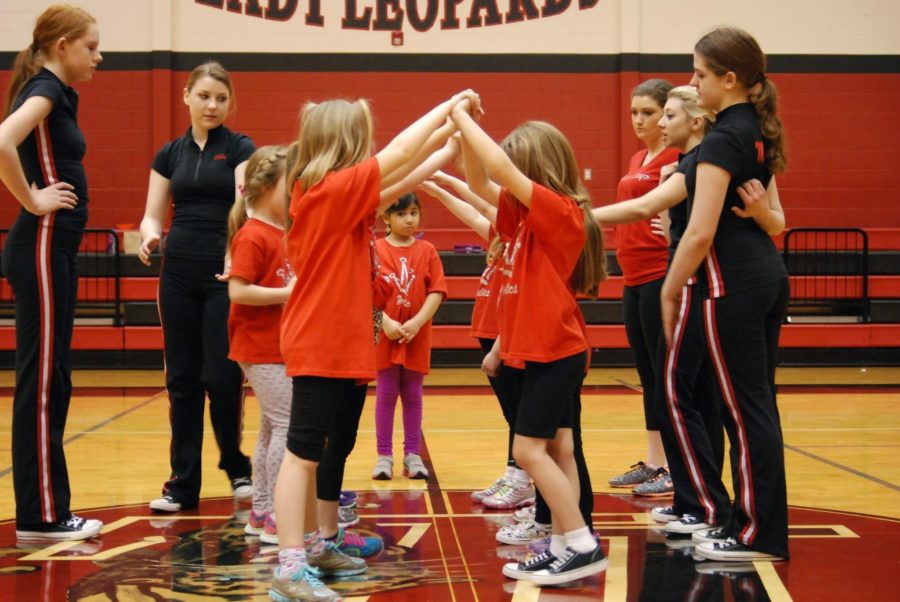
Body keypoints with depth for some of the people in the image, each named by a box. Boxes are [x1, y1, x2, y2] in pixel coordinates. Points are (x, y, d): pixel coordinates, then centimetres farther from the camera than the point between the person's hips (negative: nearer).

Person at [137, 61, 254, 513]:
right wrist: (150, 236, -17)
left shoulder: (240, 148, -1)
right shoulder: (170, 154, 10)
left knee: (221, 377, -5)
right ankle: (183, 483, 10)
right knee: (181, 378, 4)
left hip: (225, 274, -4)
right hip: (179, 274, 4)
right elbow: (153, 214, 7)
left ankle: (237, 467, 18)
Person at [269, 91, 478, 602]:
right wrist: (450, 105, -4)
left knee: (332, 449, 15)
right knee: (304, 453, -9)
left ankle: (313, 547, 24)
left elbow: (397, 183, 20)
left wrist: (448, 134, 19)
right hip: (321, 347, -10)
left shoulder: (343, 195, 12)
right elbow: (400, 154, -15)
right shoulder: (329, 189, -15)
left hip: (346, 346, 10)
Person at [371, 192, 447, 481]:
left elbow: (437, 292, -2)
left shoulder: (427, 251, 3)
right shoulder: (376, 250, -1)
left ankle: (413, 454, 15)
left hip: (417, 336, 1)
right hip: (384, 335, -1)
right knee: (386, 394, 4)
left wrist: (416, 322, -13)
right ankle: (384, 455, 11)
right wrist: (386, 322, -16)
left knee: (413, 395, 8)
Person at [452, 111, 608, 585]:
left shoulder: (559, 209, -16)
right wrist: (463, 131, -1)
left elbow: (502, 169, -26)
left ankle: (582, 545, -8)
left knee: (529, 448, -10)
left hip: (555, 351, -10)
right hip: (549, 349, 10)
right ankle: (564, 546, 11)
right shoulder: (529, 214, 11)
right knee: (555, 448, 8)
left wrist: (461, 117, -17)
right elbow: (480, 184, 12)